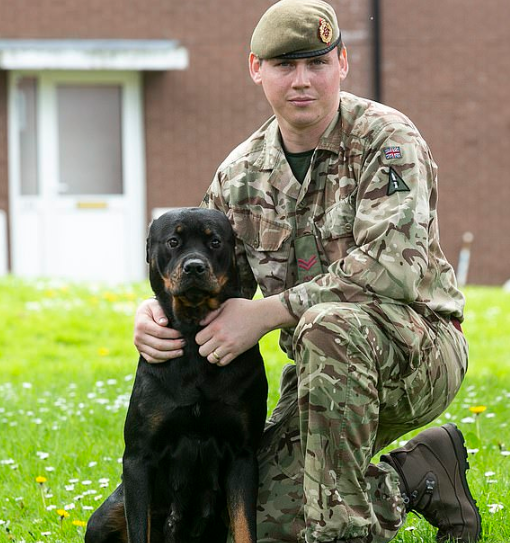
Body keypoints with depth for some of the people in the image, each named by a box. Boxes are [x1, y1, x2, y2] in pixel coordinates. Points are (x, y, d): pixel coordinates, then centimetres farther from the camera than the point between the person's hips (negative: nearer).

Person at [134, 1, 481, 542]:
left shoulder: (386, 139, -13)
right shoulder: (241, 173, 5)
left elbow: (394, 265, -27)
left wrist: (267, 313, -29)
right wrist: (153, 312, -14)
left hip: (422, 346, -6)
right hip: (326, 370, 6)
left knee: (329, 325, -39)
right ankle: (418, 474, 12)